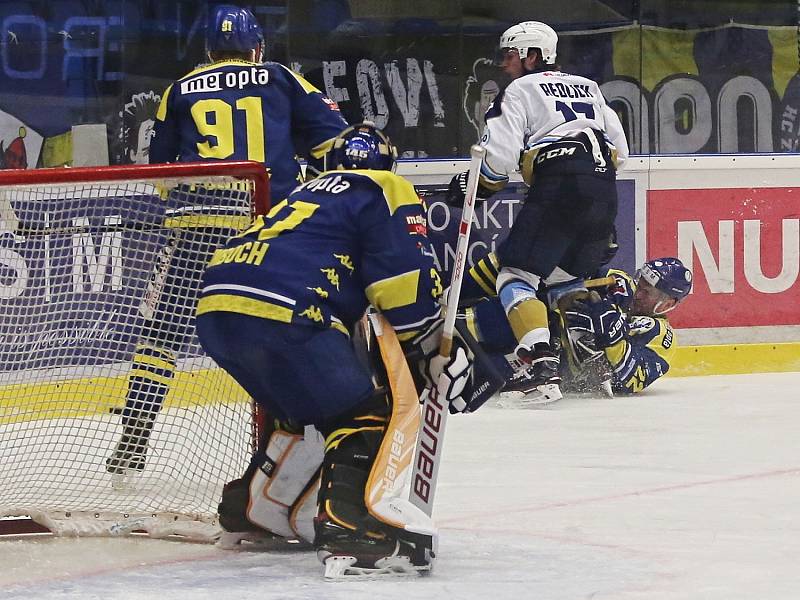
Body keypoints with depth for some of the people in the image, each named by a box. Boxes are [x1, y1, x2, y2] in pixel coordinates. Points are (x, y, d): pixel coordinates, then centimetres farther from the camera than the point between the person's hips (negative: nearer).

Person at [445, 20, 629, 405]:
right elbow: (619, 149, 25)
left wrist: (470, 186, 13)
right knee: (567, 278, 22)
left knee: (515, 275, -4)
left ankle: (542, 363, -23)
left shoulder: (520, 91, 8)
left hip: (558, 186, -7)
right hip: (604, 191, 7)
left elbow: (500, 157, -2)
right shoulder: (588, 88, 28)